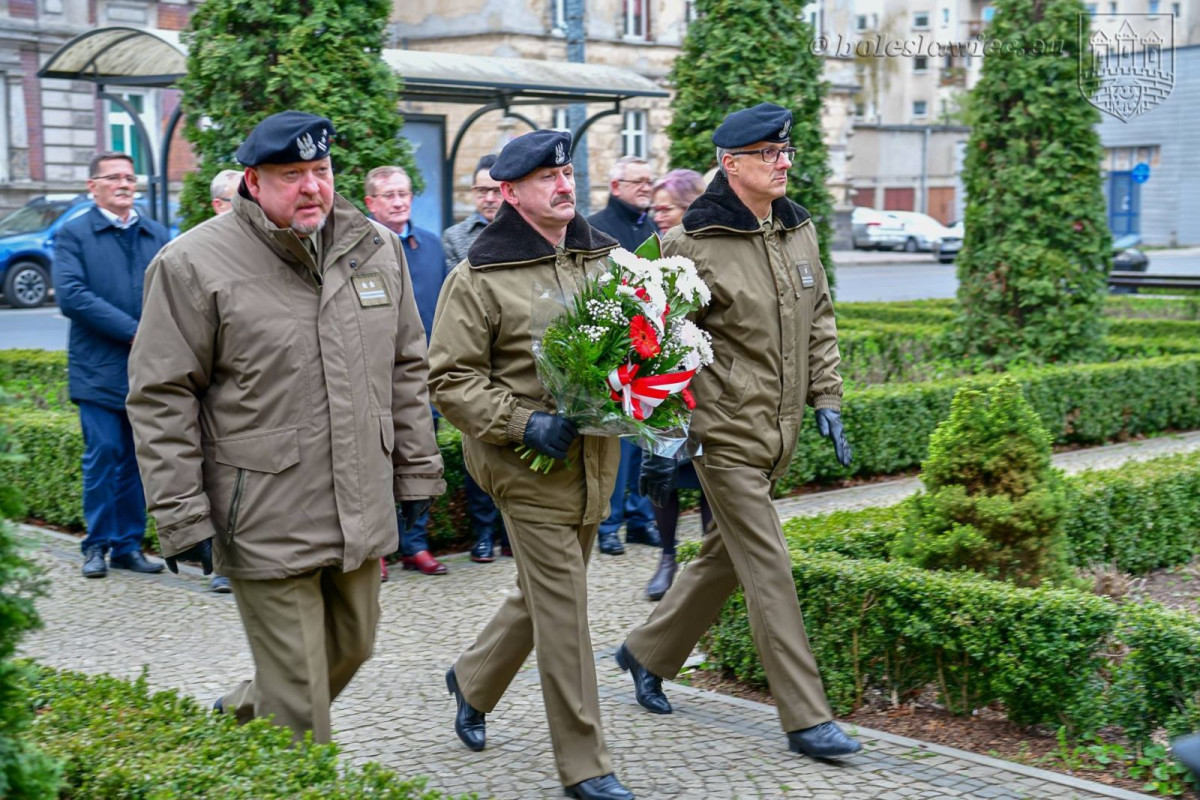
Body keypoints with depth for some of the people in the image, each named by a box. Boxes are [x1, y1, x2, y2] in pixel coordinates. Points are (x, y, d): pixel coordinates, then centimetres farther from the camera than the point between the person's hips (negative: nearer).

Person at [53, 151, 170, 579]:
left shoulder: (158, 235, 14)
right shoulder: (74, 234, 1)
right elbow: (70, 295, -12)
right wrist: (133, 331, -15)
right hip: (99, 369, -4)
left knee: (138, 460, 7)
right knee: (103, 455, -4)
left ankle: (129, 545, 15)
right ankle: (97, 545, 8)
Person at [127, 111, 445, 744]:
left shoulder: (376, 249, 8)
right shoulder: (193, 265, -9)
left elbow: (407, 369, 15)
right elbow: (162, 400, -8)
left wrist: (417, 471, 13)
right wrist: (182, 518, -10)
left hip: (363, 513, 6)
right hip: (266, 522, -6)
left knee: (352, 647, 21)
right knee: (297, 696, 0)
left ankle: (241, 713, 46)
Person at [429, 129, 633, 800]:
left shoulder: (604, 257, 8)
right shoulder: (480, 277, -10)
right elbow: (451, 377, -10)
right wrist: (524, 424, -20)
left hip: (593, 460, 6)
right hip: (529, 464, -6)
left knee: (543, 594, 20)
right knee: (563, 609, -3)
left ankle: (472, 681, 46)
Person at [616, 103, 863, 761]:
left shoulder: (799, 232, 9)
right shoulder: (693, 244, -11)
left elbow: (819, 322, 19)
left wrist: (827, 400, 11)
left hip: (778, 432, 7)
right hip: (725, 430, -7)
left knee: (725, 555, 17)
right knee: (768, 570, -6)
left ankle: (647, 653, 37)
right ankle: (806, 719, 1)